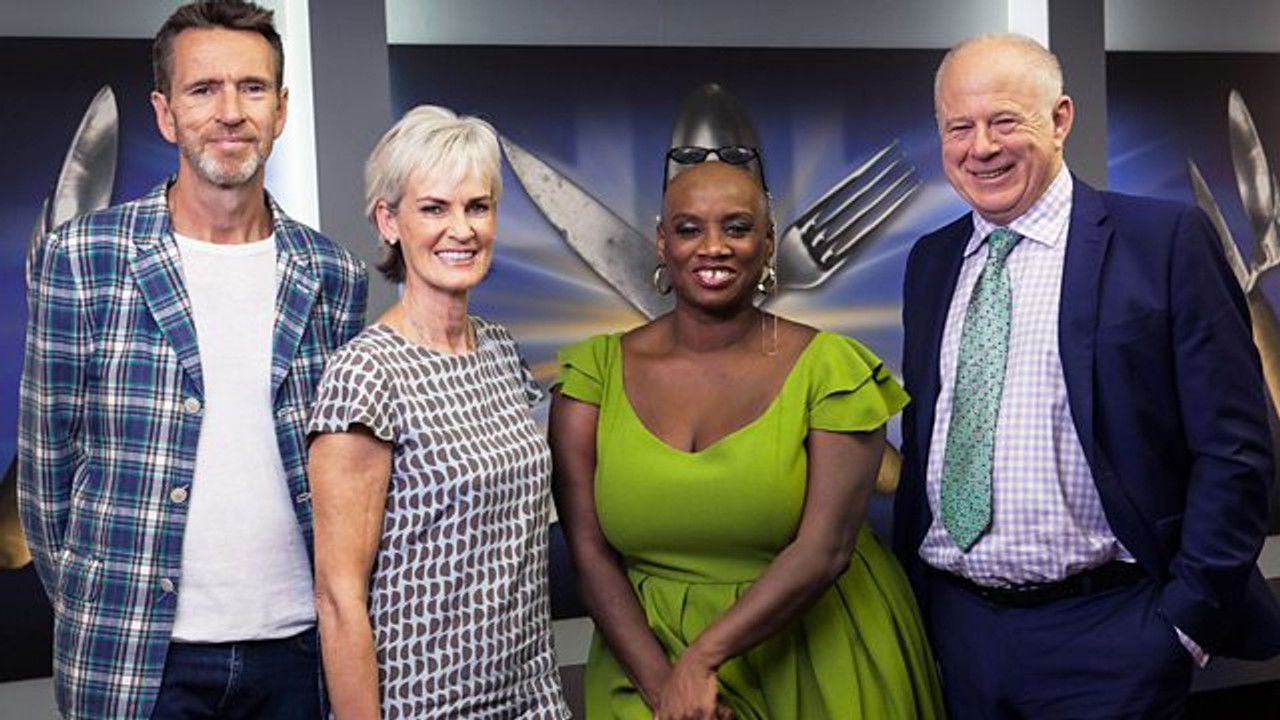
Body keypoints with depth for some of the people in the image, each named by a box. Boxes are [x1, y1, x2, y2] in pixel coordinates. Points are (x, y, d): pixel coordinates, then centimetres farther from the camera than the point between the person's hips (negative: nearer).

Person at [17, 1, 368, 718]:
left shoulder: (334, 276, 3)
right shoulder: (81, 259, -5)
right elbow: (48, 462, 0)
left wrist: (334, 614, 7)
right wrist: (98, 612, 3)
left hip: (294, 644, 3)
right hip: (134, 659, -2)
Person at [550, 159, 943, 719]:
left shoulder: (829, 367, -5)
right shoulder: (597, 370, 0)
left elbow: (826, 547, -11)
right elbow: (589, 550, -4)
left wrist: (701, 659, -18)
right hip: (646, 649, 1)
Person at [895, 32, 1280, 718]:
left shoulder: (1165, 239, -7)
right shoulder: (930, 260, 10)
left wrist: (1187, 617, -11)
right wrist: (907, 590, 10)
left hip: (1104, 637, -5)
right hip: (955, 629, 5)